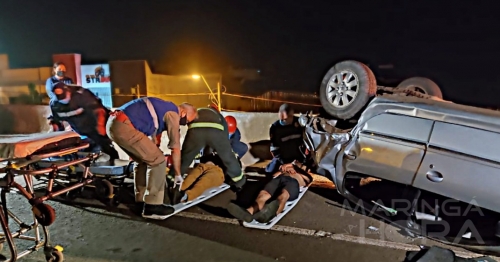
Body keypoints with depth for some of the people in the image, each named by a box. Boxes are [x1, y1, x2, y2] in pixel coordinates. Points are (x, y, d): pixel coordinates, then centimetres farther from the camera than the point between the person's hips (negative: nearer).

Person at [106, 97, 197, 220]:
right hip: (123, 126, -11)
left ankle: (141, 201, 27)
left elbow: (154, 142, 30)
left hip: (114, 124, 11)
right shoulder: (173, 113, -2)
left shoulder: (163, 109, 26)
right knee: (158, 160, -6)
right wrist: (178, 174, 10)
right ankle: (152, 206, -1)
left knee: (143, 161, 21)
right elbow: (175, 148, -2)